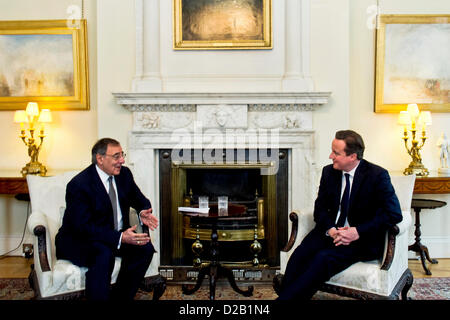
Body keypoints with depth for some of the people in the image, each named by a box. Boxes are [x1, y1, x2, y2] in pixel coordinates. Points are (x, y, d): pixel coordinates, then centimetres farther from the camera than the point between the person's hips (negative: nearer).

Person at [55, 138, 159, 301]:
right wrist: (119, 237, -37)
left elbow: (140, 200, 13)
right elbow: (84, 227, -27)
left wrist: (143, 213, -13)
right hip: (78, 241, -6)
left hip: (117, 235, 7)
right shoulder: (79, 185, -21)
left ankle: (120, 296, -4)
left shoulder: (124, 174, -1)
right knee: (104, 255, -35)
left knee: (145, 248, -16)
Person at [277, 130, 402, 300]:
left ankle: (287, 297, -25)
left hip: (362, 238, -4)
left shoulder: (378, 175, -9)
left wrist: (358, 232, -21)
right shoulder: (329, 172, 6)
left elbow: (394, 214, -14)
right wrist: (330, 229, -13)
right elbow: (320, 208, 8)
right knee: (300, 254, -24)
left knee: (324, 258, -31)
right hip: (330, 232, 5)